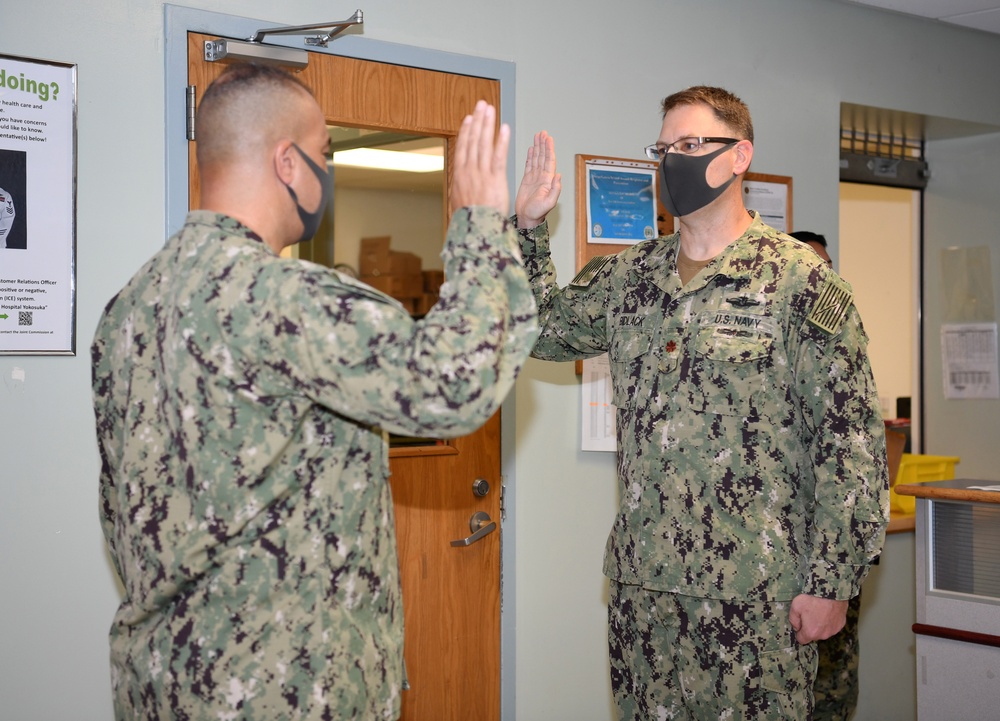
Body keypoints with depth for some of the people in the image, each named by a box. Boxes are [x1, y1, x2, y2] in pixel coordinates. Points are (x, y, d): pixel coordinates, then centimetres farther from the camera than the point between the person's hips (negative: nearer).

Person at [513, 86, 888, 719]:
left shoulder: (801, 281, -7)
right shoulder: (628, 276, 10)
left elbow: (852, 438, -9)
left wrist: (830, 582, -12)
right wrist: (528, 227, 8)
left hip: (756, 593, -5)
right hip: (641, 582, 5)